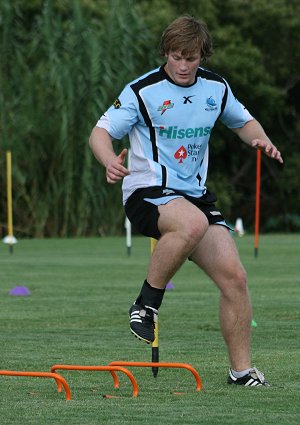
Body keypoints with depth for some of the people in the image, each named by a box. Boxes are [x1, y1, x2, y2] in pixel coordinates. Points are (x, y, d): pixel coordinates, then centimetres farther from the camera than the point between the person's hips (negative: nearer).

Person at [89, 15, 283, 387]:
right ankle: (146, 304, -21)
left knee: (234, 276, -9)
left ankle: (241, 369, 4)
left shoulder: (216, 88, 7)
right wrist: (110, 162, -29)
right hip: (147, 192, -5)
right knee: (193, 223, -39)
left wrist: (260, 140, 1)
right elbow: (100, 133, -7)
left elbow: (243, 122, 24)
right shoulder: (142, 91, -8)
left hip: (195, 195, 5)